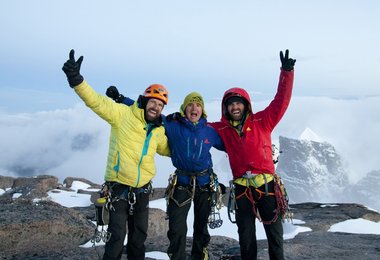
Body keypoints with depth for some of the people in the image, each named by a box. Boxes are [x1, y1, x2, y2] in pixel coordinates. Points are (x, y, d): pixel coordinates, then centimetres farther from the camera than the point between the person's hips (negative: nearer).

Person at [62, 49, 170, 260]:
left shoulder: (159, 131, 5)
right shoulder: (122, 114, -12)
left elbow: (166, 149, 25)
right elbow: (96, 101, -23)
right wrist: (76, 80, -37)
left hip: (142, 188, 6)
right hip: (119, 186, -6)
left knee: (139, 233, 18)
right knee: (117, 235, -7)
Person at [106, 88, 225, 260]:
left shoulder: (209, 131, -1)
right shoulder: (172, 125, -8)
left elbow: (227, 145, 14)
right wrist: (121, 99, -12)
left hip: (205, 185, 2)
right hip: (181, 184, -2)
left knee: (201, 227, 17)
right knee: (177, 229, -4)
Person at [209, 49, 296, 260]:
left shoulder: (262, 122, -2)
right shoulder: (223, 129, 4)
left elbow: (281, 101, -7)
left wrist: (286, 73, -15)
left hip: (266, 185, -2)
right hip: (242, 188, 2)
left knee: (274, 231, 9)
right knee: (245, 234, 14)